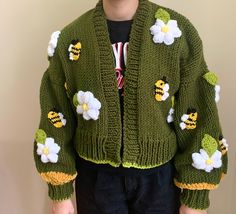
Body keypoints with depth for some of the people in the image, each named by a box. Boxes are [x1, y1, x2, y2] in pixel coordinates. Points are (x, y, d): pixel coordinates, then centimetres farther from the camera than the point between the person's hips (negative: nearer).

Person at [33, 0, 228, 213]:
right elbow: (56, 118, -1)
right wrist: (60, 193, 1)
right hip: (95, 175, 1)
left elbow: (198, 117, -7)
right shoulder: (69, 39, -7)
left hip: (159, 174, 0)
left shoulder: (179, 31, -10)